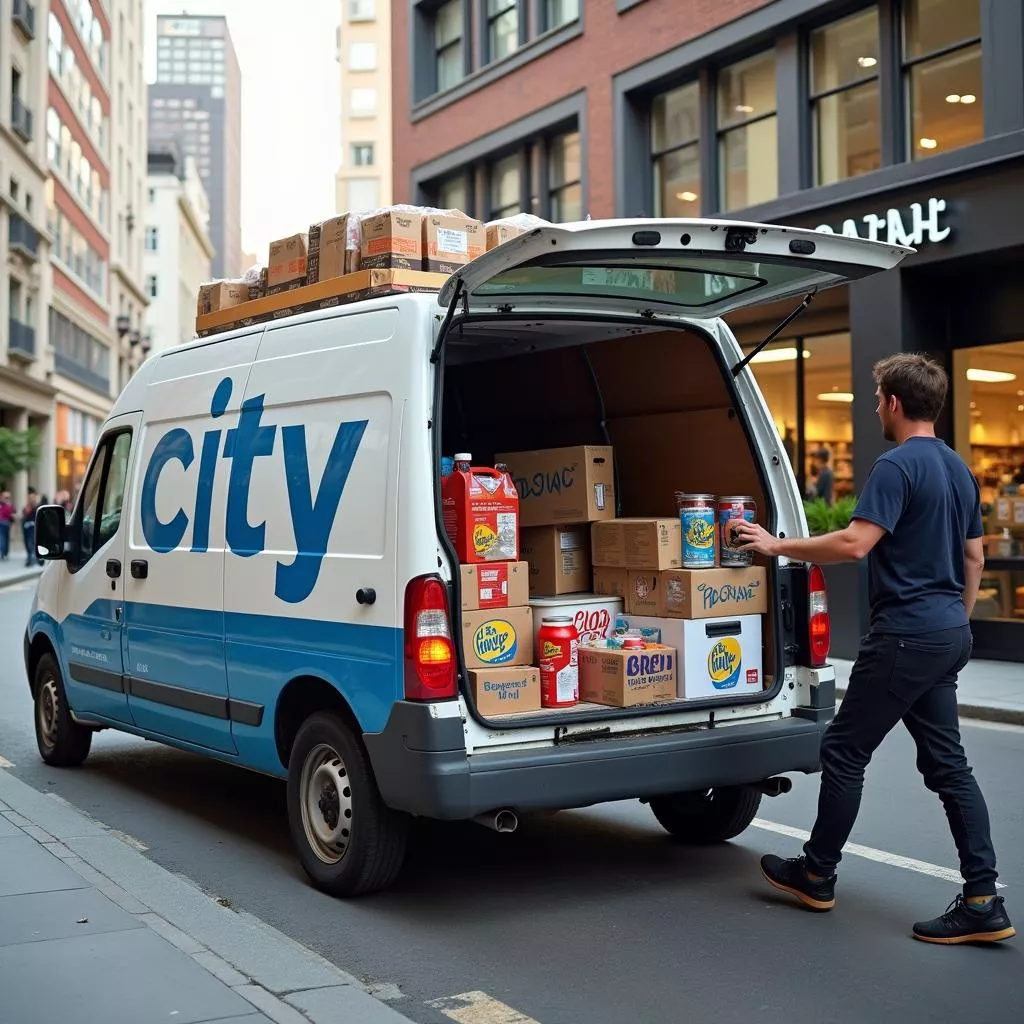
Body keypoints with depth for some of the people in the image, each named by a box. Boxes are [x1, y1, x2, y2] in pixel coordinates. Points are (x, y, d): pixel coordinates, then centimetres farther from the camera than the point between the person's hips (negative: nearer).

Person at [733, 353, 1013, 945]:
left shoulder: (898, 466, -16)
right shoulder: (959, 470, 14)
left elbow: (854, 544, -25)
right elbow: (975, 557, 20)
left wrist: (778, 546, -14)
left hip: (906, 635, -9)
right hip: (948, 634, 9)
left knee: (845, 751, 4)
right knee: (947, 762, 9)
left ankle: (817, 875, 18)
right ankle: (983, 901, 6)